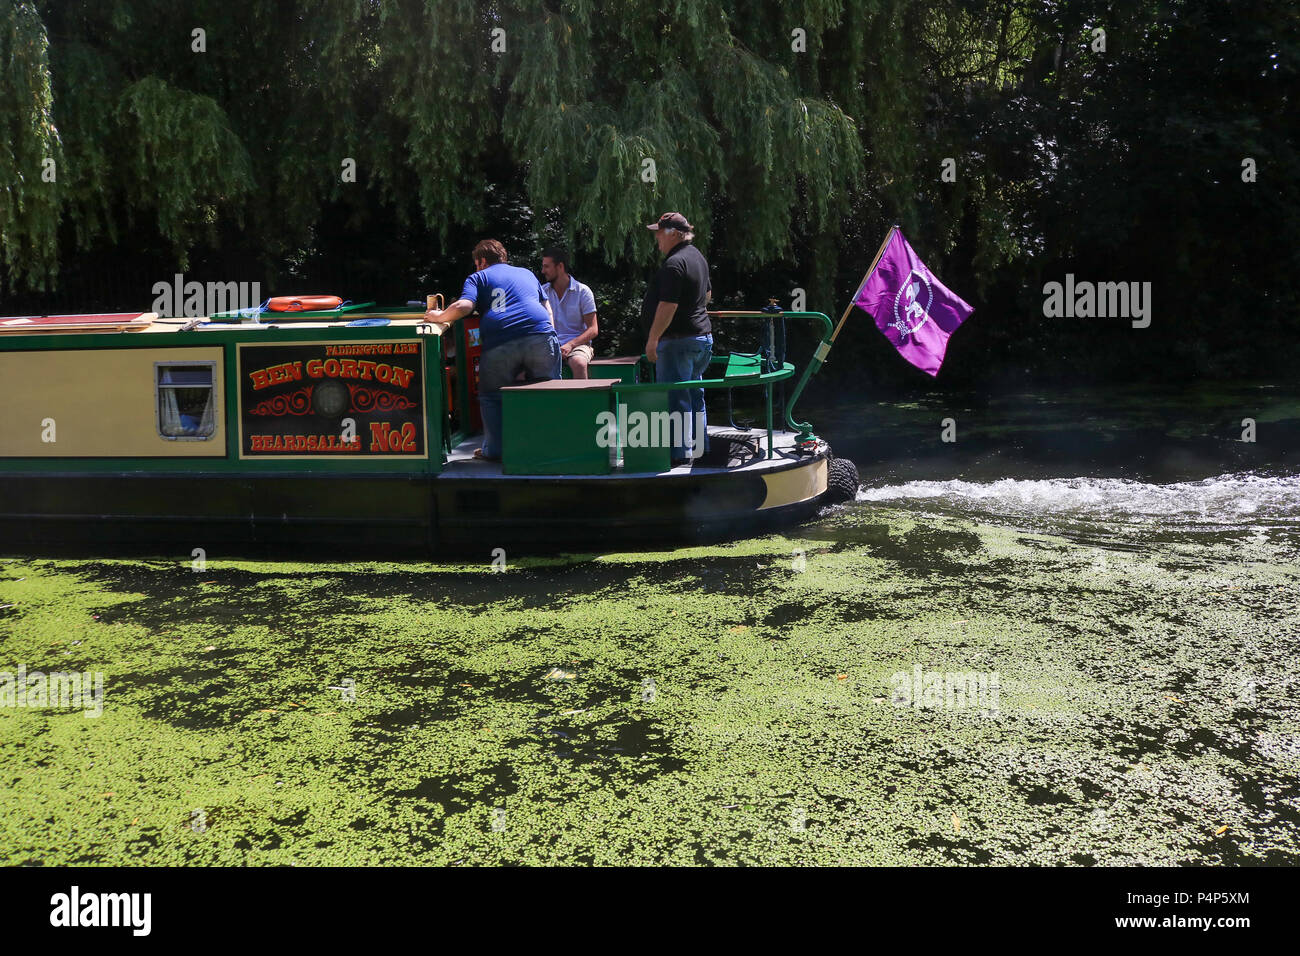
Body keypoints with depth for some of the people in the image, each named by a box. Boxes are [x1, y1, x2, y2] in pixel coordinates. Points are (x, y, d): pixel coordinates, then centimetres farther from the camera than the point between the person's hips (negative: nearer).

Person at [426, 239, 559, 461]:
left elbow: (463, 306, 0)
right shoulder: (527, 273, 31)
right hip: (541, 336, 2)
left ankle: (495, 450, 15)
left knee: (491, 397, 14)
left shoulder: (478, 277, 17)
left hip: (500, 342, -2)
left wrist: (439, 316, 14)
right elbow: (548, 309, 30)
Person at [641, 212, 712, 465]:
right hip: (702, 335, 10)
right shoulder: (697, 256, 14)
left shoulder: (674, 264, -18)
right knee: (694, 394, 17)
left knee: (675, 397, -6)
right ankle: (699, 448, 24)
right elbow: (708, 293, 27)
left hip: (678, 340, -10)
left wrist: (653, 339, -21)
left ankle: (680, 453, -5)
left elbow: (668, 306, -24)